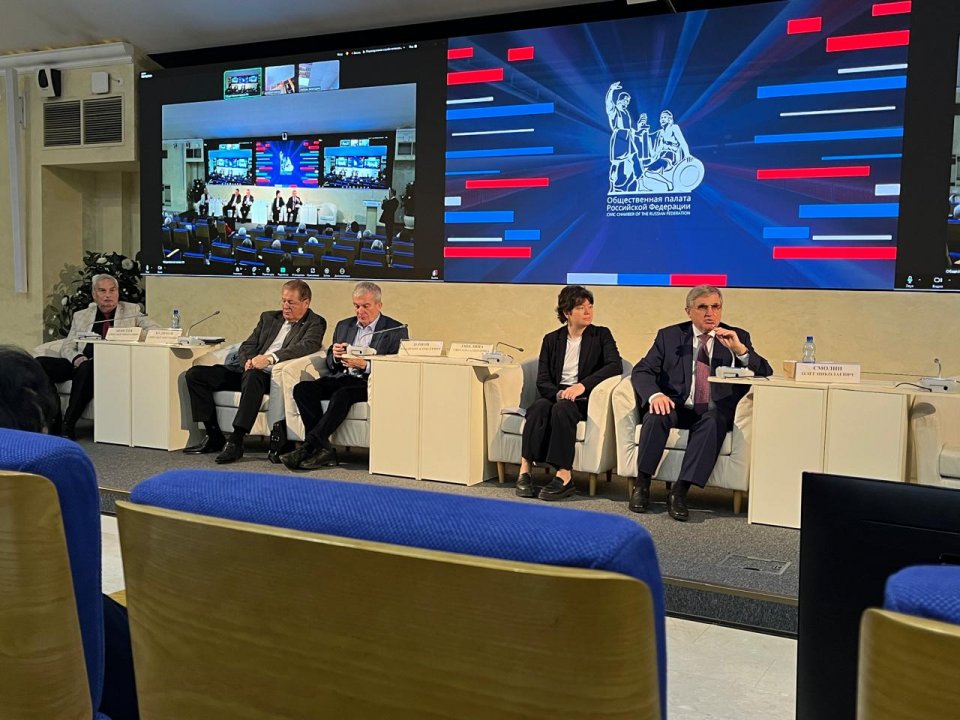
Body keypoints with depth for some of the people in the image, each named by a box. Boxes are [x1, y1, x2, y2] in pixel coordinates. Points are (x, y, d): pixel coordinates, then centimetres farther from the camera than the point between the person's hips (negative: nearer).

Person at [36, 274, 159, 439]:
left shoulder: (132, 311, 17)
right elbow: (67, 347, 15)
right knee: (40, 363, -20)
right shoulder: (80, 316, 22)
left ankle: (68, 425, -30)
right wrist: (76, 357, -9)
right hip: (82, 363, 4)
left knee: (87, 367, -37)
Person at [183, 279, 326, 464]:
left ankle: (236, 442, -35)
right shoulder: (269, 317, 22)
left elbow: (307, 346, -15)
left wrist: (270, 358, -26)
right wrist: (248, 361, -8)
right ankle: (214, 436, -4)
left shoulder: (315, 323, 5)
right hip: (246, 370, 7)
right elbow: (247, 345, 18)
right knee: (195, 374, -6)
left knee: (252, 376, -40)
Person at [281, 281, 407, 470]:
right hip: (341, 378, 6)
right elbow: (330, 365, 20)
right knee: (302, 389, -21)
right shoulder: (344, 326, 20)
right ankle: (322, 449, -27)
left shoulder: (396, 330, 3)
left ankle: (308, 446, -32)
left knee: (342, 395, -37)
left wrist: (364, 365, -20)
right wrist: (335, 355, -4)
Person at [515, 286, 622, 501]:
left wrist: (583, 385, -23)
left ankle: (564, 475, -37)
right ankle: (525, 470, -35)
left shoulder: (601, 335, 8)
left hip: (584, 399, -2)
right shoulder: (551, 339, 14)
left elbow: (616, 365, -10)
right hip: (555, 395, 2)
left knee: (562, 409, -35)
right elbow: (542, 381, 6)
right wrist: (559, 393, -18)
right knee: (539, 407, -32)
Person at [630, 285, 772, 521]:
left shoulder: (738, 337, 12)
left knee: (713, 422, -34)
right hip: (677, 408, 1)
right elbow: (642, 371, 3)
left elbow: (765, 374, 3)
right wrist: (655, 394, -19)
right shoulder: (669, 336, 11)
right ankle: (642, 483, -19)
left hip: (715, 412, 0)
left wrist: (740, 350, -15)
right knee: (656, 415, -32)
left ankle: (680, 491, -32)